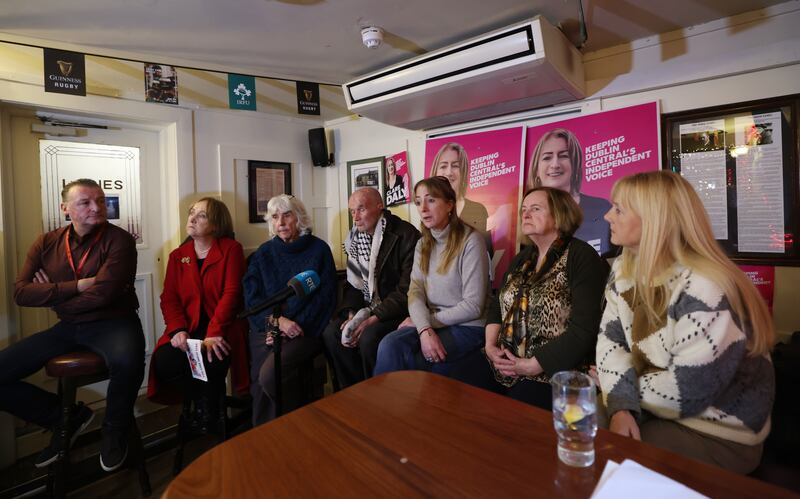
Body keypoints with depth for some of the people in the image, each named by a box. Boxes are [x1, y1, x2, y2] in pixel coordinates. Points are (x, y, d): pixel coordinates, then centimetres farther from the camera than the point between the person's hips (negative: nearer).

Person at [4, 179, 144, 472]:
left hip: (113, 323, -5)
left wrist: (52, 295, -3)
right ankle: (67, 418, 14)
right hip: (68, 328, 6)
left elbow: (101, 294, -19)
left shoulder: (118, 240, -9)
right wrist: (77, 286, -14)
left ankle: (115, 429, -5)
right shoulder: (47, 244, 7)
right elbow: (21, 293, -3)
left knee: (127, 363, -38)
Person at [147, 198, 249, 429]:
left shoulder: (231, 249, -1)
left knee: (211, 359, -32)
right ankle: (198, 400, 6)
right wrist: (178, 330, -14)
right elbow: (169, 298, 5)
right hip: (188, 328, 4)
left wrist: (213, 333, -22)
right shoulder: (177, 255, 14)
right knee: (164, 360, -24)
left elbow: (231, 293, -11)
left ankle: (207, 411, 2)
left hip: (222, 328, -4)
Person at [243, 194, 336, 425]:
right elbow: (252, 297, 5)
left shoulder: (319, 249, 4)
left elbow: (326, 298, -1)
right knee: (258, 382, -18)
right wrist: (278, 321, -14)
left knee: (269, 375, -25)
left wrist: (293, 327, -11)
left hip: (305, 330, -3)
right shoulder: (263, 253, 13)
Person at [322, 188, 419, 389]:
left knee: (370, 338, -30)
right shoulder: (355, 238, 10)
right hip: (368, 308, 7)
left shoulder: (405, 235, -14)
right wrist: (351, 314, -8)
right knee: (331, 333, -13)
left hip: (399, 310, -7)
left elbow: (407, 289, -19)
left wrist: (374, 319, -23)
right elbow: (353, 284, 11)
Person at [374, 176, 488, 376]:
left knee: (399, 359, -22)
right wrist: (425, 329, -22)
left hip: (467, 327, -5)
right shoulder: (423, 244, 9)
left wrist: (423, 321, -9)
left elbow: (473, 306, -15)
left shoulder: (470, 241, -12)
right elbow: (415, 292, -2)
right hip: (431, 323, 5)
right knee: (389, 345, -23)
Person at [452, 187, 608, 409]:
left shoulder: (581, 258, -8)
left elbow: (584, 330, -17)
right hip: (504, 360, 6)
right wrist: (490, 345, 0)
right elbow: (496, 305, 18)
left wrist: (532, 366, -17)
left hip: (552, 371, -6)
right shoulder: (522, 258, 16)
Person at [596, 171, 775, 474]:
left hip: (718, 435, -6)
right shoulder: (625, 269, -1)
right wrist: (621, 406, -22)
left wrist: (618, 385, -11)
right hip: (655, 411, 6)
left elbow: (687, 391, -26)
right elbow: (610, 340, -7)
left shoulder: (705, 288, -27)